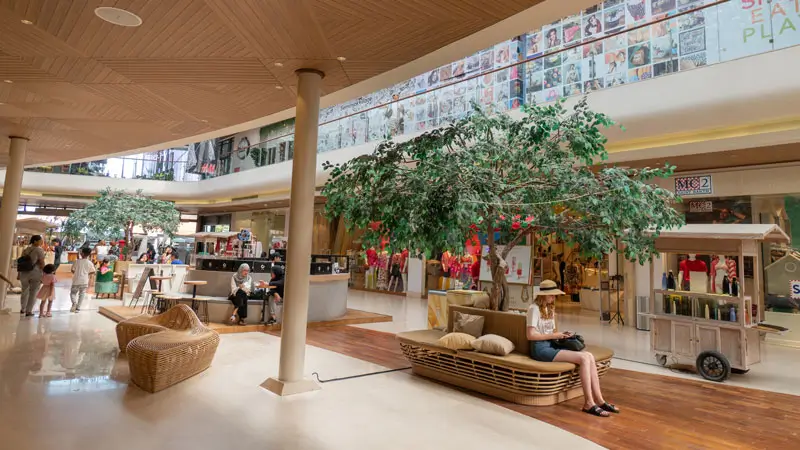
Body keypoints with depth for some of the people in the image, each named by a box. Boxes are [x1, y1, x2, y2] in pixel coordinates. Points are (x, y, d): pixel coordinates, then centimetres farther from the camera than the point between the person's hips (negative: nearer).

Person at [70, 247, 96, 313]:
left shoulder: (77, 261, -8)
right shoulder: (89, 263, -6)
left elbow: (72, 270, -5)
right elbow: (93, 271, -2)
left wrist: (76, 273, 15)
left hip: (76, 281, -1)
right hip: (84, 281, 1)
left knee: (73, 293, 14)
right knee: (82, 294, 12)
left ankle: (74, 302, -14)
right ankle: (78, 308, 11)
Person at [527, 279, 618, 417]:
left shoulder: (549, 309, 20)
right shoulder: (534, 308, -8)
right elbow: (531, 335, -15)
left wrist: (562, 334, 0)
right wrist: (554, 335, -13)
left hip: (552, 345, 8)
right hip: (541, 348, -8)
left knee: (589, 356, -14)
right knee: (583, 358, -22)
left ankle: (598, 399, -12)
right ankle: (589, 403, -17)